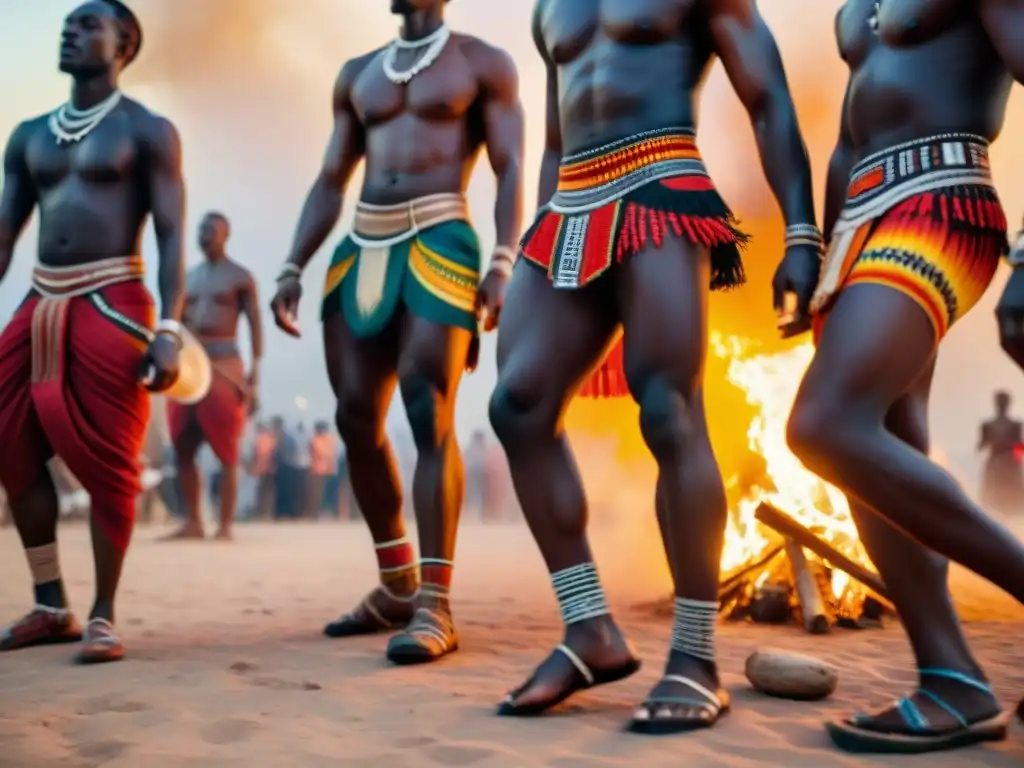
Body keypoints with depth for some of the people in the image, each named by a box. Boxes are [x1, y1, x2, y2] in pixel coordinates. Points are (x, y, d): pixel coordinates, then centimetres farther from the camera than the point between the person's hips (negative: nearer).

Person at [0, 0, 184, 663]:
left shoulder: (147, 131, 2)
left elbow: (171, 236, -6)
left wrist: (169, 329, -17)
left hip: (112, 304, -6)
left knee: (108, 464, -5)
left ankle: (103, 616, 5)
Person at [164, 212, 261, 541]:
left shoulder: (240, 277, 1)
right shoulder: (188, 277, 17)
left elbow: (255, 326, -3)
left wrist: (254, 376, -11)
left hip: (224, 366, -5)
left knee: (227, 452, -3)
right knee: (183, 450, 3)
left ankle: (226, 526, 0)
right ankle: (193, 522, 11)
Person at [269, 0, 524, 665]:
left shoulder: (484, 64, 8)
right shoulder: (357, 75, 22)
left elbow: (510, 170, -2)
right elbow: (331, 182, 20)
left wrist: (505, 263, -16)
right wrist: (294, 268, 9)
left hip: (439, 245, -5)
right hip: (363, 249, 6)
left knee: (430, 417, -14)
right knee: (356, 419, 3)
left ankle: (434, 605, -12)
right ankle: (396, 585, 17)